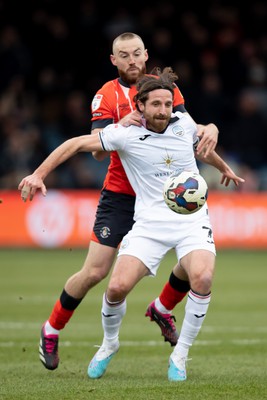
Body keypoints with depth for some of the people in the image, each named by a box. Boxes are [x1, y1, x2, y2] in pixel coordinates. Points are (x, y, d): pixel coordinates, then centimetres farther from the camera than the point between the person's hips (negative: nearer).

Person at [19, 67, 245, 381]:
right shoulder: (126, 134, -6)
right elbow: (77, 144, -4)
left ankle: (180, 355, -8)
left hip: (191, 219, 1)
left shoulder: (185, 123, 4)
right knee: (117, 286, -18)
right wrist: (39, 174, -13)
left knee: (202, 278, -28)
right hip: (149, 222, -1)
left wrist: (224, 168, 46)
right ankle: (109, 344, 17)